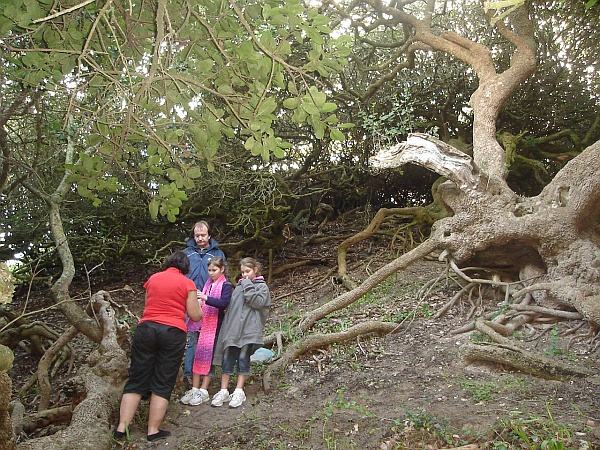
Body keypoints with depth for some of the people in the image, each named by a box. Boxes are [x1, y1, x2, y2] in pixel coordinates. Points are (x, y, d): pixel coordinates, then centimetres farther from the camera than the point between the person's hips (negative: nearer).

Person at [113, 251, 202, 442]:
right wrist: (198, 303, 22)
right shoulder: (187, 283, 2)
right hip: (173, 332, -3)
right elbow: (195, 316, 2)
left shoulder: (153, 279, 14)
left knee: (136, 381, 10)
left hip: (146, 328, 3)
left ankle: (121, 428, 8)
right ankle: (153, 431, 8)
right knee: (163, 384, 5)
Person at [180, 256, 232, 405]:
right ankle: (194, 389, 12)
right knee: (197, 354, 4)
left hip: (215, 325, -6)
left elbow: (224, 303, -20)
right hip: (202, 323, 6)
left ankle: (203, 391, 7)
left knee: (209, 356, -1)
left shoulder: (226, 285, -5)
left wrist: (206, 298, -29)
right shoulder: (208, 283, 14)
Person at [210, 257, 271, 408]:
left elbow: (258, 302, -14)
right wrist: (227, 324, 12)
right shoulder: (239, 286, 18)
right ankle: (224, 391, 10)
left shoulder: (262, 286, 3)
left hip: (249, 329, -5)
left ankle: (239, 392, 10)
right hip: (233, 328, 5)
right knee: (227, 359, 3)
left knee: (243, 358, 1)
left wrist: (248, 287, -9)